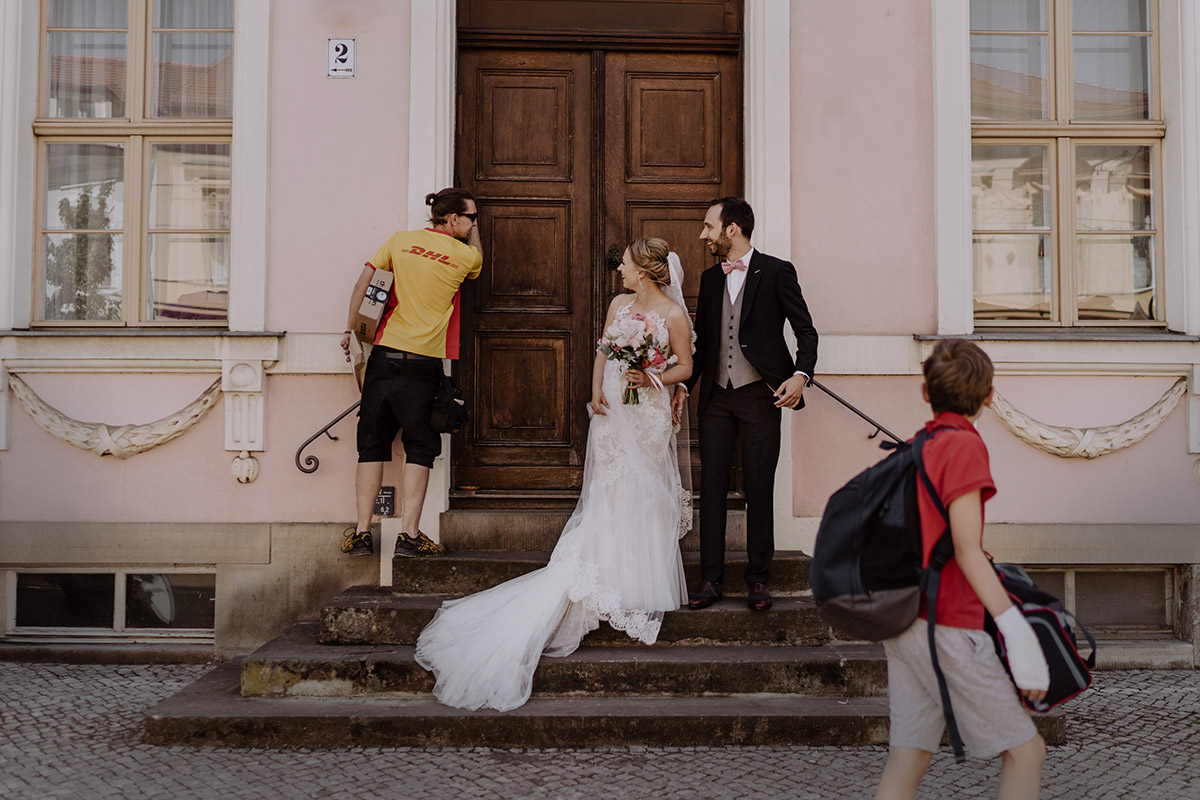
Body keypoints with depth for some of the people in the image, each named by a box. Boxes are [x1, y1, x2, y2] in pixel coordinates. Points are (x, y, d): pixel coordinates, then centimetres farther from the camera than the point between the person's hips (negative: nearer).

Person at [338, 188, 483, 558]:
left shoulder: (401, 240, 8)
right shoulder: (465, 255, 1)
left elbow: (363, 282, 5)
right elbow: (477, 258, 26)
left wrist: (351, 329, 13)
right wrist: (474, 229, 30)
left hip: (385, 354, 3)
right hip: (424, 363, -3)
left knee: (372, 444, 8)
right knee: (420, 448, 6)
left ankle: (361, 532, 9)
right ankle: (409, 534, 1)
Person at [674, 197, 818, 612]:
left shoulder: (776, 272, -2)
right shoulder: (710, 278, 13)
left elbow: (806, 331, -2)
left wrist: (800, 375, -17)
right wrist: (684, 385, 11)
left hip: (760, 395, -4)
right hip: (717, 396, 4)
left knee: (759, 489, 1)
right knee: (711, 486, 3)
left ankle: (758, 580, 13)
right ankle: (711, 579, 11)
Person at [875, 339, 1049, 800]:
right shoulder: (965, 445, -10)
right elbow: (966, 548, -18)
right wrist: (1016, 631, -23)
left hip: (905, 623, 8)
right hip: (947, 627, -8)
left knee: (908, 758, 8)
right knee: (1025, 749, 3)